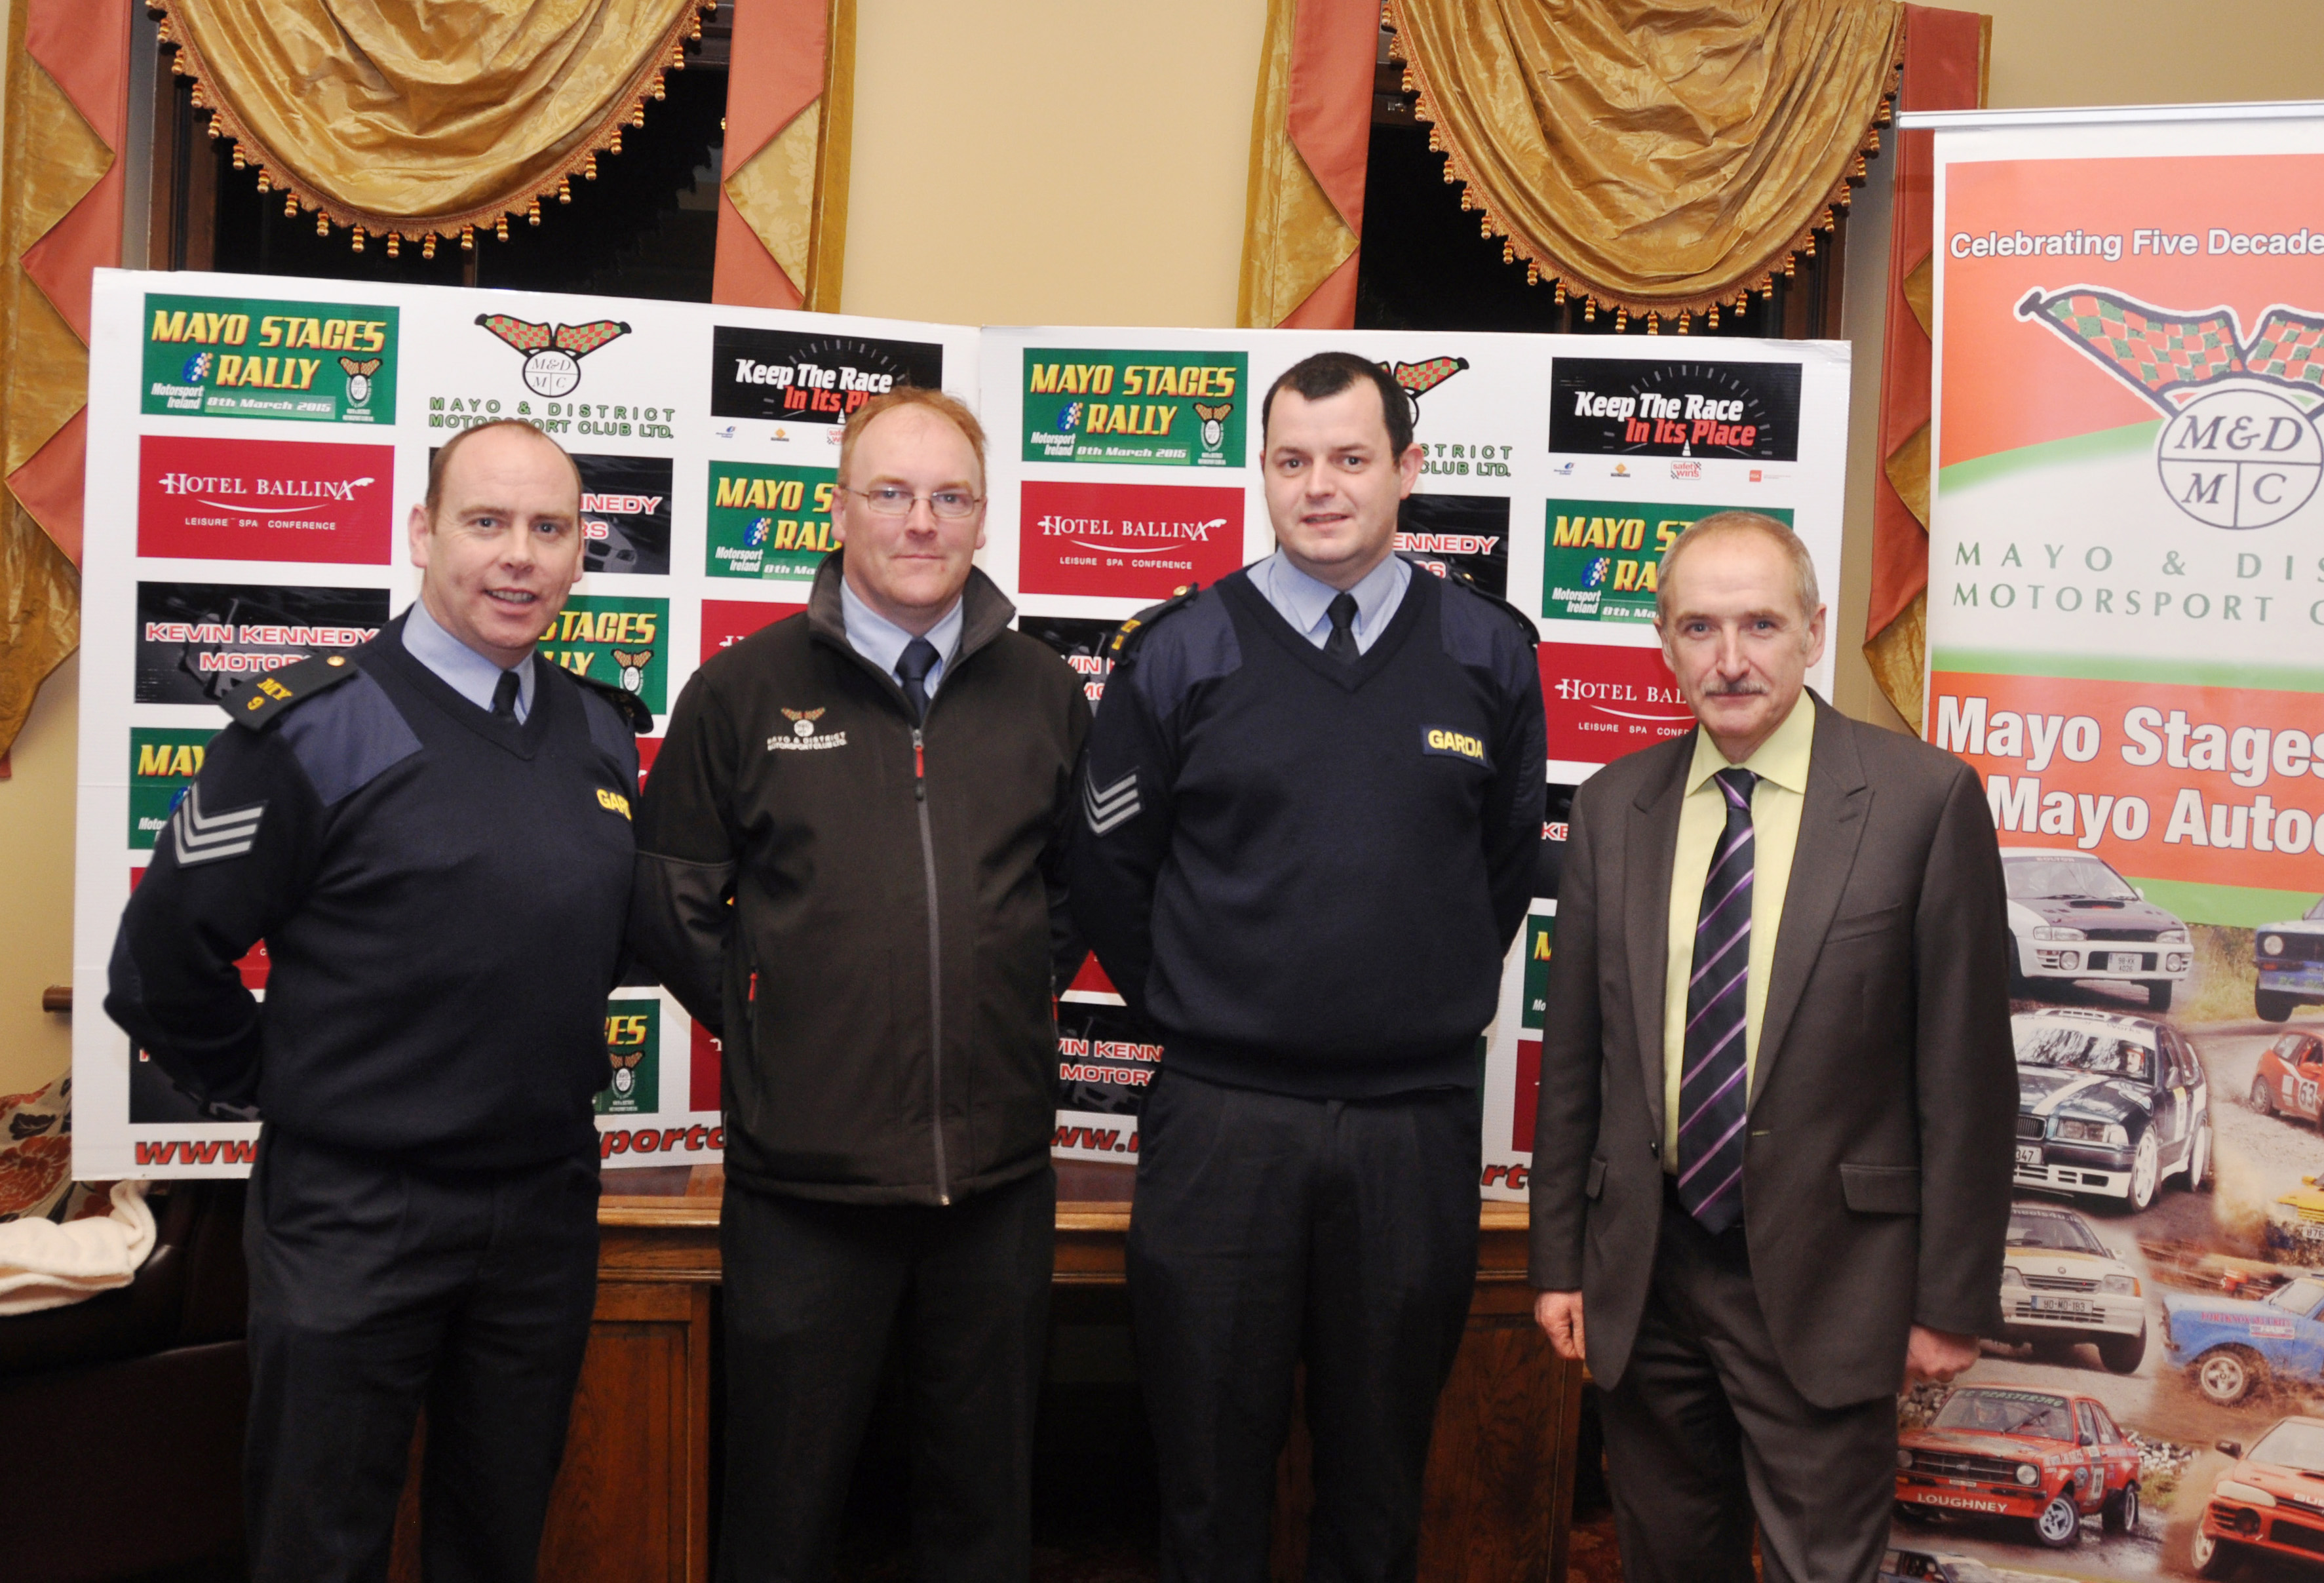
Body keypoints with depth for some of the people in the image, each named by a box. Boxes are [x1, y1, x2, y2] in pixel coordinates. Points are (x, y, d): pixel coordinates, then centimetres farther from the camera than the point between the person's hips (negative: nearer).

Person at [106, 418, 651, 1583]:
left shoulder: (603, 733, 5)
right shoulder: (313, 728, -12)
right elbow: (166, 958, -8)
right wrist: (266, 1091, 1)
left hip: (547, 1211, 5)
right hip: (353, 1214, -5)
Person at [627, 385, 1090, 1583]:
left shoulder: (1045, 694, 5)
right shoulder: (742, 691, -1)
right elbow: (667, 901, 4)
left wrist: (1022, 991, 7)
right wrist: (760, 1017, -1)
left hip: (999, 1179, 2)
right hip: (804, 1179, -2)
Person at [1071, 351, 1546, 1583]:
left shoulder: (1488, 654, 3)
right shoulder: (1179, 652, -2)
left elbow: (1508, 863, 13)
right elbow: (1108, 868, 5)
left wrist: (1438, 1007, 12)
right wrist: (1190, 1015, 8)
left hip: (1418, 1121, 1)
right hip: (1220, 1116, -1)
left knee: (1383, 1460, 15)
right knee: (1211, 1453, 11)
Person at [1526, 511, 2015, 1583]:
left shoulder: (1925, 799, -8)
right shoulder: (1612, 809, 4)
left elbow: (1966, 1069, -6)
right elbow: (1572, 1055, 7)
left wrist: (1954, 1297, -6)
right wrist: (1559, 1258, 7)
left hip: (1823, 1283, -3)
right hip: (1644, 1275, 4)